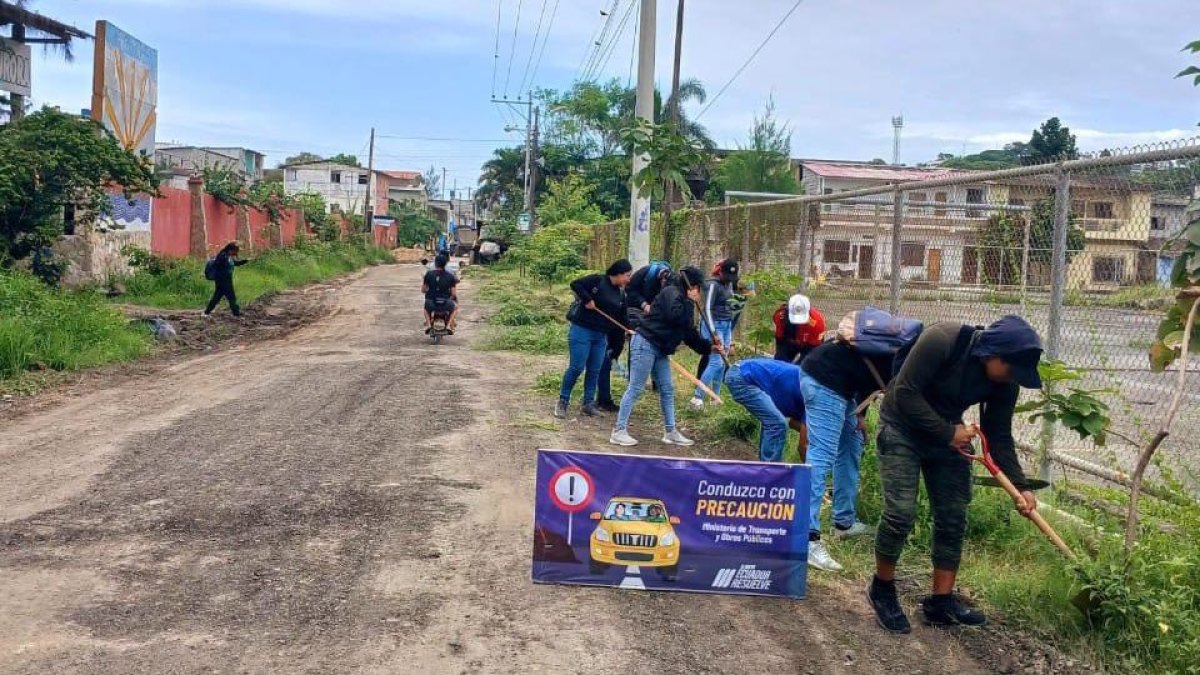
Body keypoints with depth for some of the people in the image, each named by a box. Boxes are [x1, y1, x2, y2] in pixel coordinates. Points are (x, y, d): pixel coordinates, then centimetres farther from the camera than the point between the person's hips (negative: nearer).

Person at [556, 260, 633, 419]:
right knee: (576, 367, -7)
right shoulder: (597, 280, -9)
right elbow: (575, 284, -15)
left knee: (594, 370, 7)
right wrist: (587, 299, -21)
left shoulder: (621, 294, 12)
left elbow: (621, 317, 13)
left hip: (601, 335, 7)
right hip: (582, 330, -7)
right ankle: (563, 401, 6)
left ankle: (588, 403, 16)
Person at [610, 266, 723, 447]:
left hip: (660, 349, 10)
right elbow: (675, 316, -28)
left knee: (667, 389, 10)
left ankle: (670, 432, 16)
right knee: (636, 389, -8)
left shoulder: (682, 300, 17)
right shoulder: (671, 292, -11)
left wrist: (709, 346, 11)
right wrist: (689, 301, -15)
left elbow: (690, 334, 18)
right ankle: (619, 431, -3)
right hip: (645, 344, -10)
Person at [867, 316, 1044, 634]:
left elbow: (998, 436, -5)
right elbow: (905, 394, -27)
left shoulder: (1005, 383, -12)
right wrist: (948, 433, -25)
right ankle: (882, 588, 8)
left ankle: (941, 602, 11)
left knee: (953, 517, 1)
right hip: (903, 427, -6)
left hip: (949, 433, 6)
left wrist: (1020, 486, -14)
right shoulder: (941, 341, -31)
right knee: (900, 512, -13)